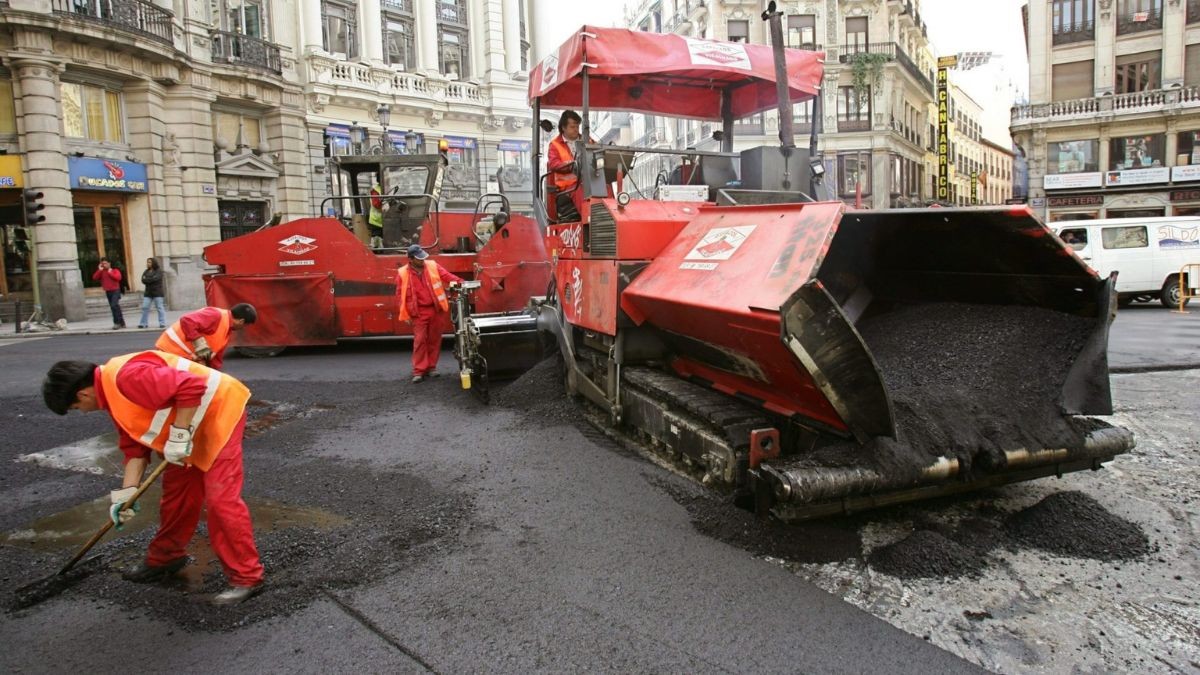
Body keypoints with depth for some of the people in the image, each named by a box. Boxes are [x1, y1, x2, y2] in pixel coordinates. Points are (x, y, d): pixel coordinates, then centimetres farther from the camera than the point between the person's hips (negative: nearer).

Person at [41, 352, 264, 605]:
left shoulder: (128, 376, -25)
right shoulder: (113, 394, 9)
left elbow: (191, 388, -33)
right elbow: (134, 444, 13)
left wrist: (179, 435, -26)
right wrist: (128, 491, 5)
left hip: (220, 412, -10)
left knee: (221, 499, -12)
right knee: (175, 492, 19)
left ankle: (246, 577, -5)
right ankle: (165, 557, 37)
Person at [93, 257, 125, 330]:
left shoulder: (115, 270, 0)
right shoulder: (101, 272, 11)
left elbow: (118, 277, -17)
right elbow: (94, 278, -3)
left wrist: (110, 272, -12)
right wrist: (99, 270, -6)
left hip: (115, 291, -5)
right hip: (108, 292, 5)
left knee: (114, 305, -21)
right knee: (115, 307, 8)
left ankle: (117, 322, -16)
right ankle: (122, 323, 14)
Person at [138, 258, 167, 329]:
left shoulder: (159, 271, -1)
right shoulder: (146, 272, 15)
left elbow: (155, 278, -16)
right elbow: (143, 280, 2)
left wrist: (147, 279, -6)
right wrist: (151, 280, -11)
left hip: (157, 293, -5)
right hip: (148, 293, 5)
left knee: (159, 307, -3)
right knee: (145, 307, 1)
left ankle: (162, 323, 0)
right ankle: (143, 323, 4)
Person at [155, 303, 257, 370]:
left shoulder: (227, 330, 10)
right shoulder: (216, 316, -20)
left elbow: (216, 358, 16)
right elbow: (186, 321, -31)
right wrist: (200, 344, -30)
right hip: (172, 351, -10)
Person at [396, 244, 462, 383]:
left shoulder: (433, 266, 1)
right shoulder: (403, 274, -2)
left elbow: (447, 276, 2)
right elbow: (400, 296, 1)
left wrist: (458, 282, -20)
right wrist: (405, 315, -2)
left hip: (436, 310, 2)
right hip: (418, 312, -2)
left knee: (434, 339, 8)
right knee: (419, 340, -5)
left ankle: (431, 367, 20)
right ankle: (419, 371, 2)